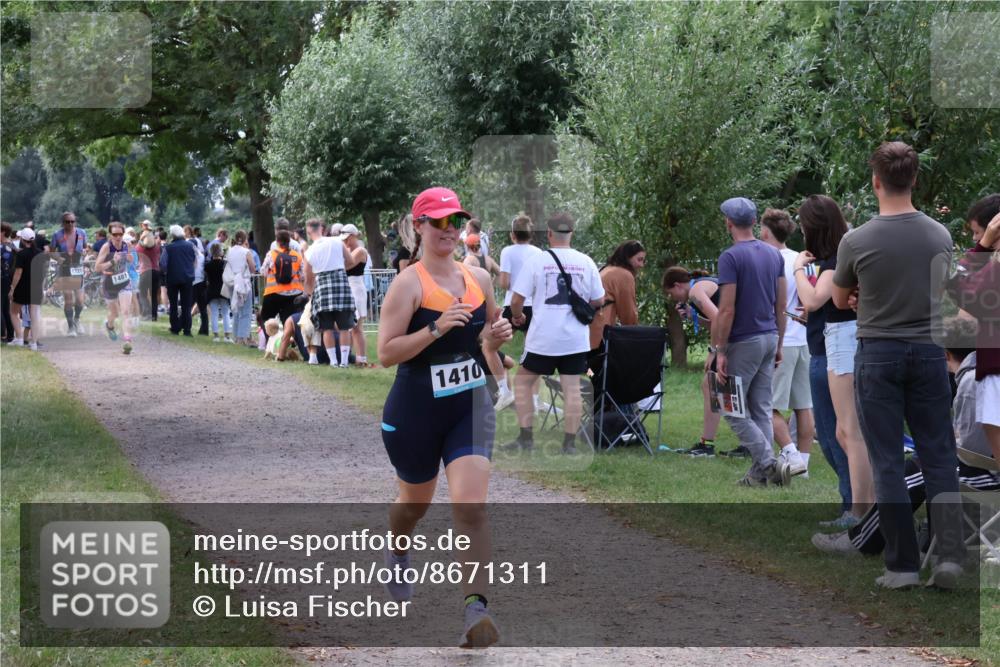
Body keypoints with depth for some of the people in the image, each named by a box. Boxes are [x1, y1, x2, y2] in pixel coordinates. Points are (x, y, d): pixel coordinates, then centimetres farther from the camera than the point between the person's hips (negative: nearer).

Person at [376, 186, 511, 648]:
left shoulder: (479, 279, 3)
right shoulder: (408, 284, -12)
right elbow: (386, 353, -19)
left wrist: (497, 336, -1)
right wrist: (435, 329, -29)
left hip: (471, 406, 3)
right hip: (415, 412, -3)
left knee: (471, 504, -14)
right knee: (416, 500, 19)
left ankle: (475, 608, -17)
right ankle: (396, 556, 53)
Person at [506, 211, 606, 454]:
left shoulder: (536, 261, -7)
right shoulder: (586, 262, 1)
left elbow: (516, 301, -7)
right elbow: (598, 301, 8)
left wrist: (517, 316, 14)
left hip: (543, 338, -2)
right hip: (576, 339, 2)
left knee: (522, 380, 13)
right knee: (572, 387, 6)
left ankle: (526, 437, 10)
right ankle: (569, 443, 4)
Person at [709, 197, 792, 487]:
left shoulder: (730, 258, -14)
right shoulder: (774, 255, 8)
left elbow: (727, 310, -18)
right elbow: (781, 304, 11)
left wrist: (717, 350, -14)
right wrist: (779, 343, 18)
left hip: (744, 342, -7)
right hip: (769, 338, 7)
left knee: (733, 409, 0)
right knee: (761, 409, 9)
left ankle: (769, 463, -10)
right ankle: (759, 473, 9)